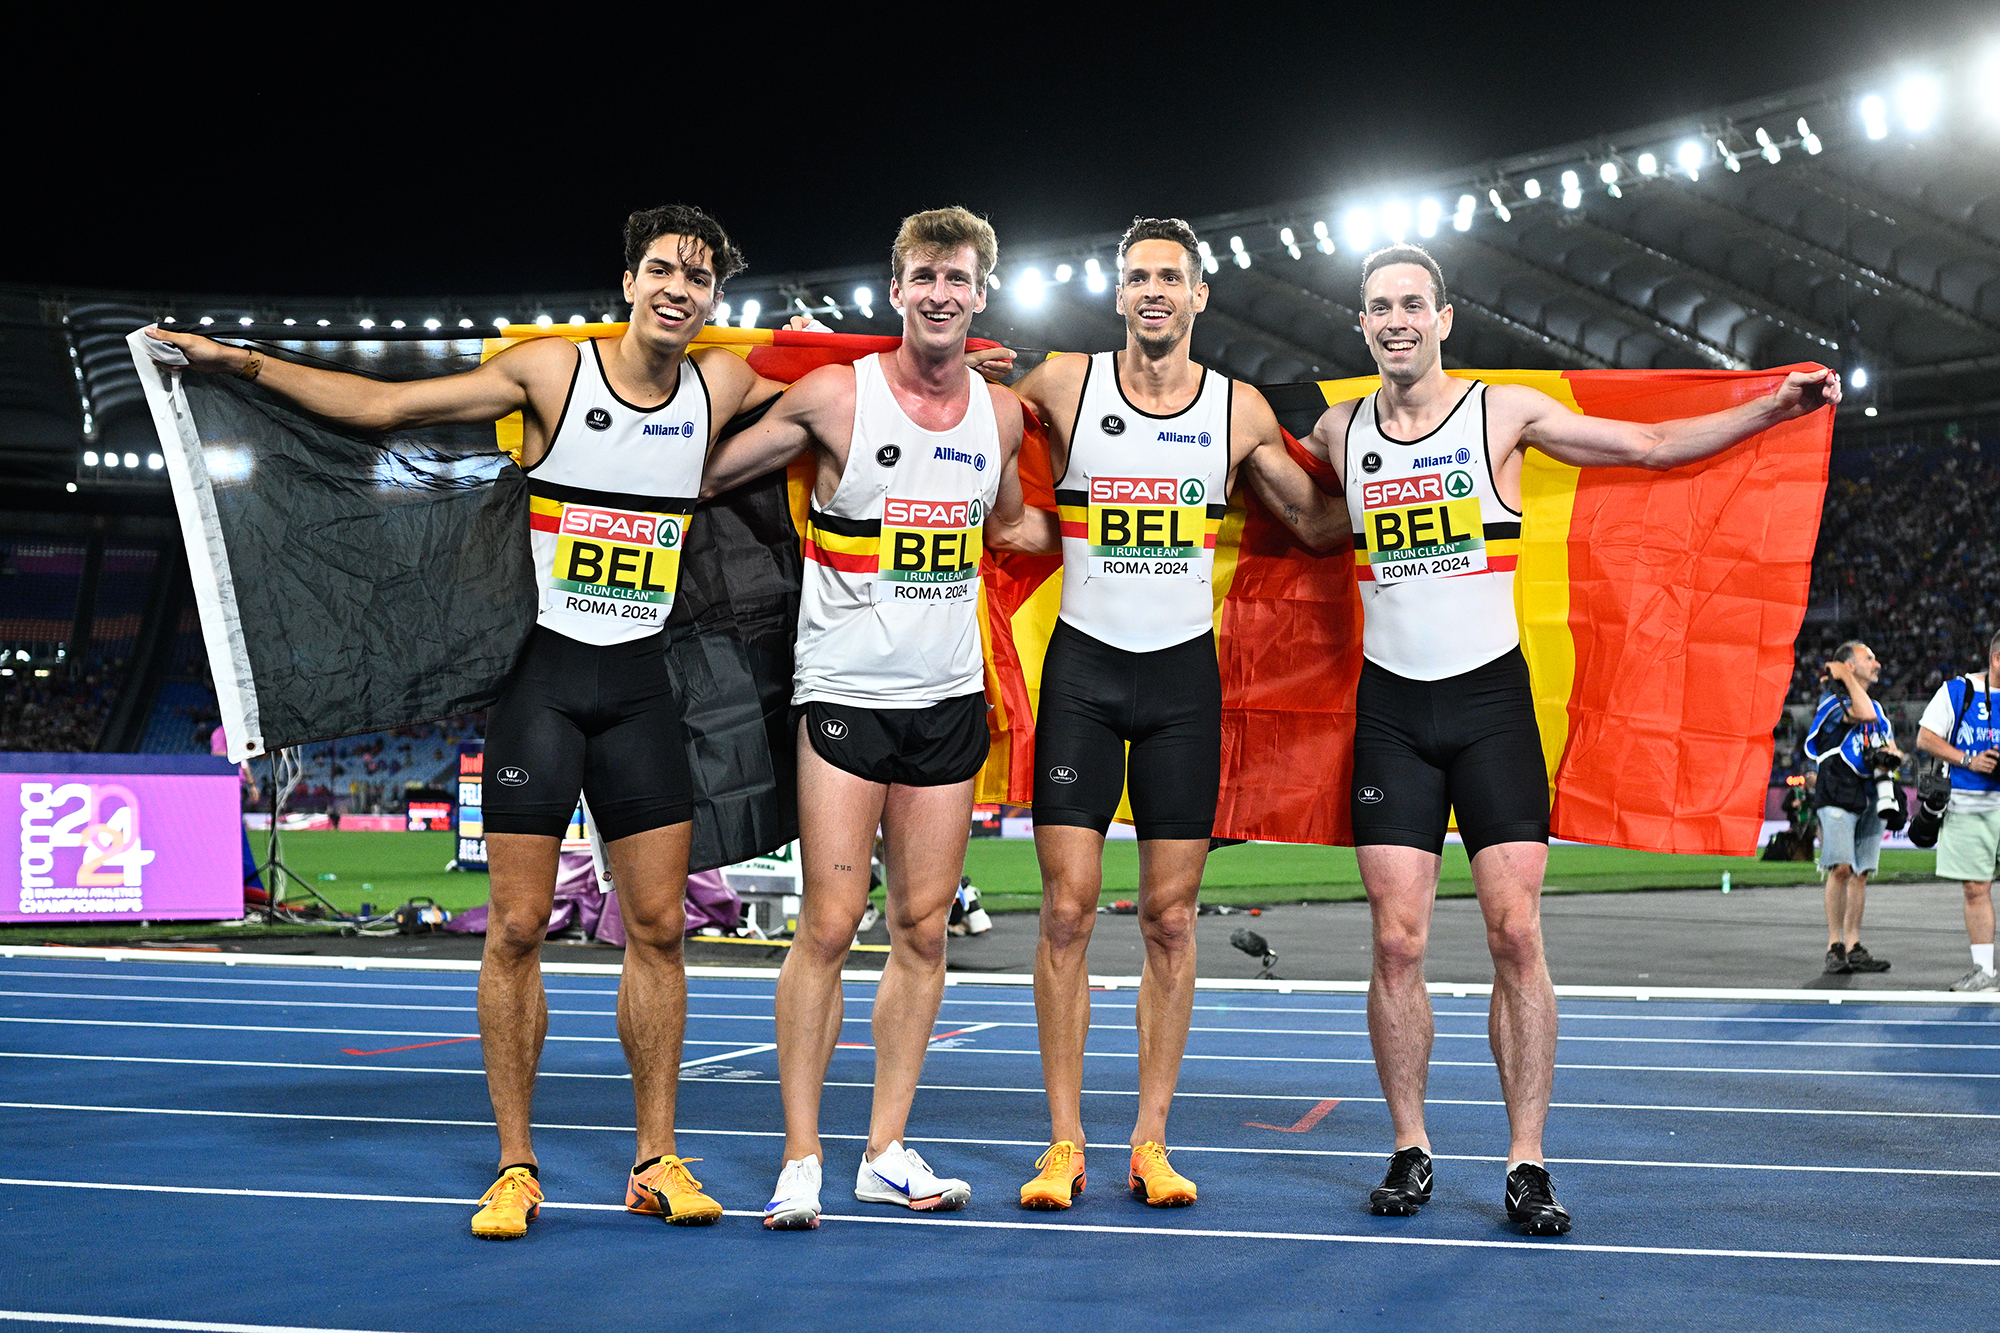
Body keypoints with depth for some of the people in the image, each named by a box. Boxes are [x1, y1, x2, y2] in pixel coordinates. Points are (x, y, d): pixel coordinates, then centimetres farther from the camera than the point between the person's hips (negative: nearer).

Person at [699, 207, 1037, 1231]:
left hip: (950, 697, 4)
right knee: (828, 926, -7)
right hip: (845, 692, -4)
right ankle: (800, 1158, 2)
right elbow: (707, 473, 2)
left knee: (922, 931, 6)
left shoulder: (1002, 413, 6)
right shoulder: (834, 398, -7)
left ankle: (887, 1153, 14)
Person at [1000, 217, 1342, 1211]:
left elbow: (1318, 523, 15)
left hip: (1184, 674, 1)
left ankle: (1150, 1144, 10)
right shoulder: (1064, 386, 0)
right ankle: (1064, 1143, 4)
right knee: (1067, 909, -4)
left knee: (1170, 918, 2)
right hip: (1083, 664, -1)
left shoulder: (1241, 411, 4)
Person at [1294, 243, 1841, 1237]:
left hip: (1492, 699, -1)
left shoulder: (1505, 412, 0)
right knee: (1396, 943, -2)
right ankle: (1411, 1152, 11)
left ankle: (1527, 1164, 0)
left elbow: (1654, 446, 2)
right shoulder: (1338, 432, 6)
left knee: (1516, 937, -7)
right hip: (1391, 709, 2)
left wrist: (1775, 408, -8)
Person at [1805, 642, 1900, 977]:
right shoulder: (1832, 700, -3)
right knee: (1841, 869, -15)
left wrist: (1889, 755, 0)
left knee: (1860, 873, 4)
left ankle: (1853, 947, 6)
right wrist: (1846, 678, -9)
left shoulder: (1878, 708, 22)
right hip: (1838, 795, -7)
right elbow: (1864, 714, -21)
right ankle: (1835, 946, -11)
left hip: (1870, 798, 7)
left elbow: (1894, 750, 24)